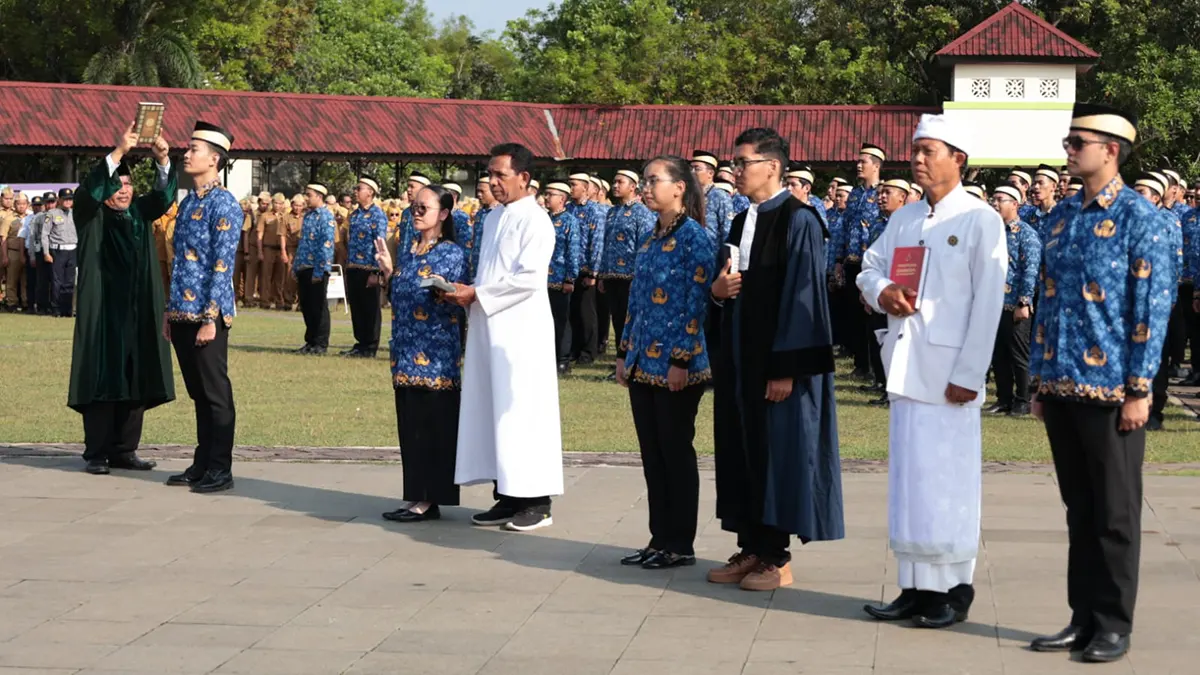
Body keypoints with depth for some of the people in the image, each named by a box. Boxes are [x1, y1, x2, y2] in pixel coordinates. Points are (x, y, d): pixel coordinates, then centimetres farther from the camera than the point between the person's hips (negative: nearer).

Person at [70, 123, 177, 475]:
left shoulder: (139, 213, 13)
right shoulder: (91, 215, 1)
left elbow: (164, 195, -3)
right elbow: (91, 189, -19)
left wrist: (163, 160, -22)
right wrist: (118, 152, -30)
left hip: (138, 312, 5)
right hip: (103, 310, -5)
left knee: (136, 382, 4)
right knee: (102, 380, -4)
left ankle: (124, 450, 11)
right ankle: (96, 453, 0)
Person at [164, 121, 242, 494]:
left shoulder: (223, 203, -11)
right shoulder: (188, 202, 14)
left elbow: (223, 265, -15)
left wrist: (211, 317, -19)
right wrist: (170, 311, 17)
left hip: (207, 314, -8)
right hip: (182, 313, 8)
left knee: (216, 393, 0)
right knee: (197, 393, 14)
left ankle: (221, 470, 6)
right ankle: (202, 464, 21)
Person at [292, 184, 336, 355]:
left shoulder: (326, 217, -11)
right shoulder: (308, 215, 15)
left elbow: (326, 245, -17)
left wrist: (319, 270, -20)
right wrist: (295, 265, 16)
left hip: (318, 268, -8)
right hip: (304, 268, 8)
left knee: (318, 307, -1)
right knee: (306, 306, 11)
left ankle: (321, 344, 5)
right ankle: (310, 341, 19)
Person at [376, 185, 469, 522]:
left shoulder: (452, 254, -6)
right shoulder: (410, 252, 15)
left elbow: (456, 307, -10)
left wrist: (441, 291, -28)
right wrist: (389, 272, 9)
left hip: (435, 355, -7)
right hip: (407, 354, 7)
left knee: (433, 425, -4)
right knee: (410, 424, 9)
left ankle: (429, 499, 0)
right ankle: (416, 497, 15)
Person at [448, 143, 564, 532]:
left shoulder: (534, 220, -9)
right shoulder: (494, 218, 16)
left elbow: (528, 278, -18)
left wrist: (477, 294, -13)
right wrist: (468, 293, 3)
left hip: (521, 329, -8)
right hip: (490, 327, 8)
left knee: (523, 410, -5)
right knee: (493, 410, 8)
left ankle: (537, 502, 0)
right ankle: (507, 496, 14)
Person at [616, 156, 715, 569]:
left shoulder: (694, 238, -10)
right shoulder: (650, 239, 13)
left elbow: (696, 304, -15)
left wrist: (682, 361, -18)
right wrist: (625, 353, 15)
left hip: (676, 366, -8)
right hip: (643, 363, 8)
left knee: (676, 452, 0)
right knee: (651, 454, 11)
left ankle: (681, 545, 8)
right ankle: (660, 539, 19)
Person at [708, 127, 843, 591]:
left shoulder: (798, 221, -12)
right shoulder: (741, 223, 13)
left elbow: (802, 295, -17)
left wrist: (785, 369, -20)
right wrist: (718, 289, -4)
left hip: (779, 362, -8)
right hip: (740, 358, 8)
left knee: (779, 452, -2)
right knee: (743, 451, 10)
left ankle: (777, 558, 6)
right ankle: (752, 549, 18)